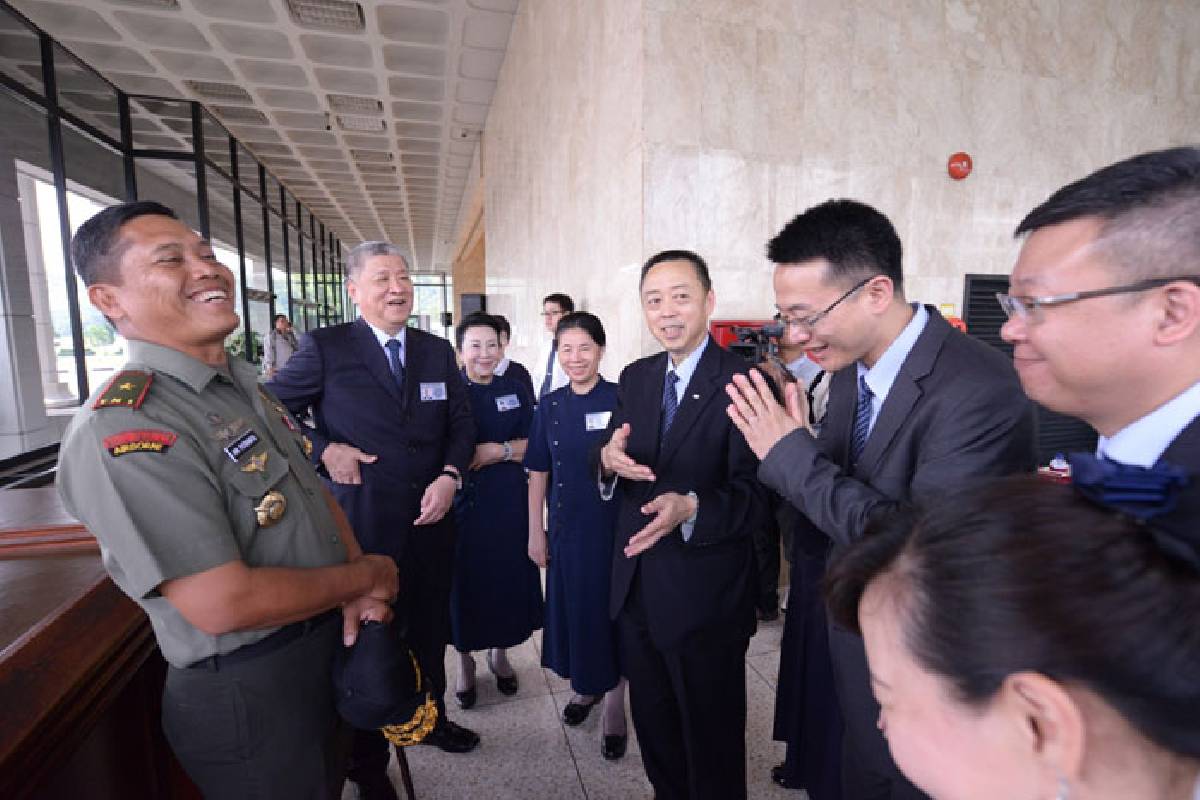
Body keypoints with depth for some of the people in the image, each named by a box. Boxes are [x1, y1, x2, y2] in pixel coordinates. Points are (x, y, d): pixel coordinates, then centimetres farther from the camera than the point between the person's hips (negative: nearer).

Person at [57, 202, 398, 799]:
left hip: (333, 647, 8)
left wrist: (357, 592, -7)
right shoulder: (121, 432, -25)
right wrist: (367, 576, -15)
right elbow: (224, 604, -29)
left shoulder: (246, 384, 3)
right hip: (248, 698, -7)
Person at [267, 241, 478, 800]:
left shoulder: (439, 351, 4)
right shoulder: (326, 347, -8)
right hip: (361, 524, -3)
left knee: (429, 630, 22)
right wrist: (322, 450, -14)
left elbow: (461, 424, 6)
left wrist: (450, 475, -10)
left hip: (431, 519, 4)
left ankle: (431, 718, 49)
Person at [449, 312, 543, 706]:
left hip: (508, 502, 2)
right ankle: (465, 662, 31)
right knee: (465, 580, 8)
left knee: (507, 576, 11)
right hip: (462, 501, -2)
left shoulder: (515, 389, 4)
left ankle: (499, 653, 35)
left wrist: (500, 450, -14)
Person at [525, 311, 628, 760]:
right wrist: (535, 533, 5)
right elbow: (538, 472, 4)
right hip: (565, 529, 4)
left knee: (611, 615, 8)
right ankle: (585, 687, 43)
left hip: (613, 527, -3)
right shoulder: (550, 406, 1)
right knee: (572, 609, 16)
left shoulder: (621, 400, -9)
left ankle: (614, 709, 30)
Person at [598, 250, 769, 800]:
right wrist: (610, 459, -17)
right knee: (653, 727, 26)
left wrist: (691, 506, -39)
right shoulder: (635, 378, 4)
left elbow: (755, 498, -21)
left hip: (705, 597, -6)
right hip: (636, 587, 6)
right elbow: (614, 464, 5)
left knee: (711, 740, 17)